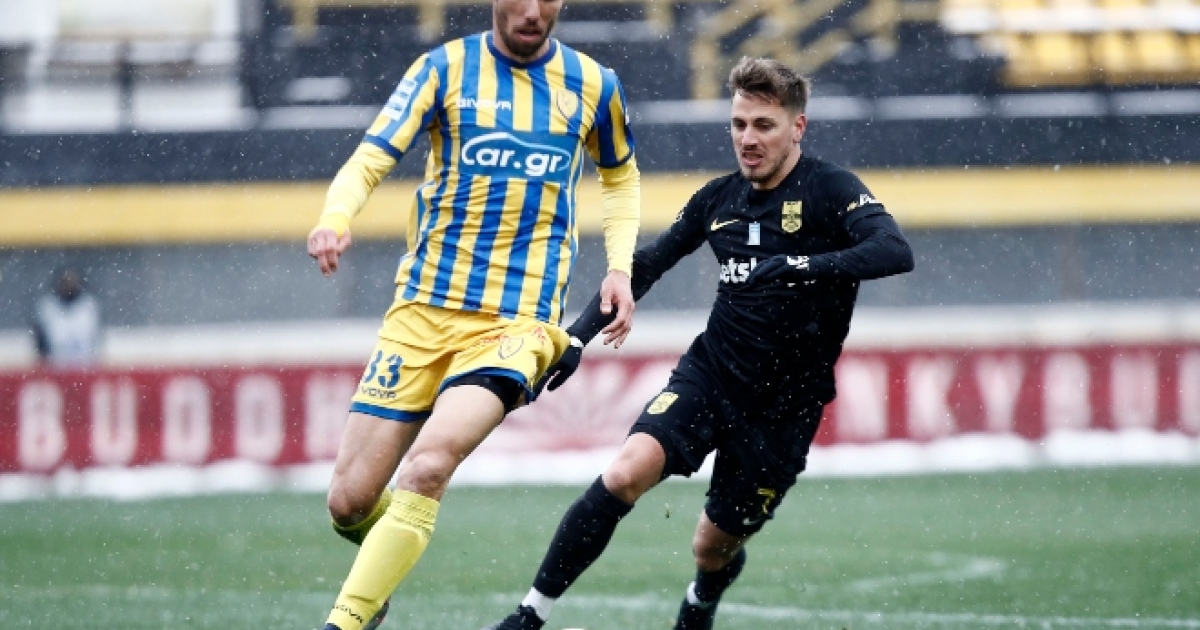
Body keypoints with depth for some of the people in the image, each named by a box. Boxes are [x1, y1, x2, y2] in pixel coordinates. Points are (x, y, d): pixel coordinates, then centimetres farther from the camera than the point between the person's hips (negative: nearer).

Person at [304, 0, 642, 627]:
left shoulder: (593, 84, 7)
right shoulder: (445, 68, 1)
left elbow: (620, 176, 26)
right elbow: (370, 158, -9)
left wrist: (620, 267, 10)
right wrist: (335, 218, -30)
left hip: (518, 322, -1)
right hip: (424, 310, 1)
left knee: (428, 465, -26)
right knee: (350, 500, -1)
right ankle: (383, 566, 34)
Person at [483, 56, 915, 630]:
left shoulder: (830, 190, -11)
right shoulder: (719, 199, 5)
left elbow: (894, 251, -29)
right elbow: (647, 264, 18)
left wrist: (797, 267, -41)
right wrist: (579, 334, 11)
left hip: (785, 404, -3)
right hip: (711, 372, 3)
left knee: (713, 547, 4)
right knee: (626, 474, -22)